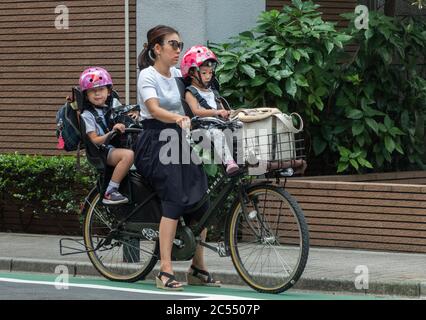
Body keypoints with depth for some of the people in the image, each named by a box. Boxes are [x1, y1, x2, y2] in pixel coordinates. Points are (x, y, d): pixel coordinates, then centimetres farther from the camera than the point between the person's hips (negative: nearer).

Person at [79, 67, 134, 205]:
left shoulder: (111, 109, 19)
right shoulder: (87, 115, -3)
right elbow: (95, 140, -12)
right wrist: (112, 133, -25)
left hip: (116, 147, 7)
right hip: (102, 153, -7)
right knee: (128, 155, -34)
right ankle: (110, 193, -32)